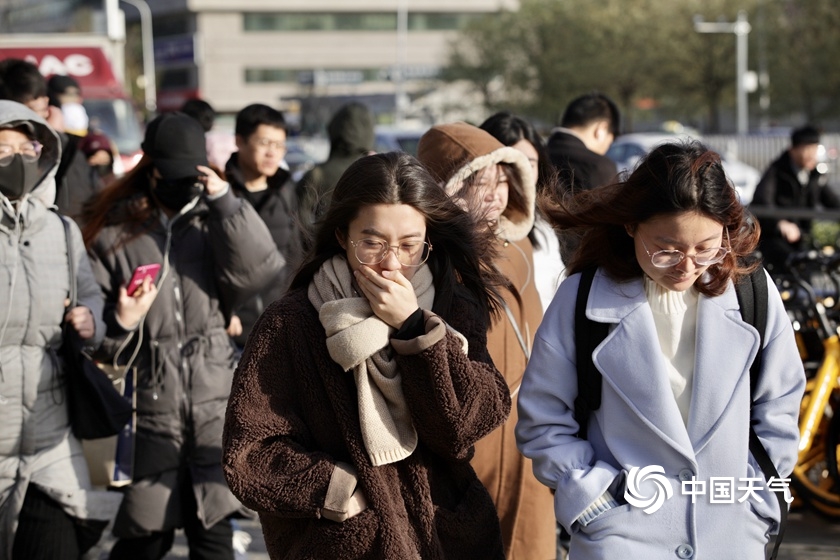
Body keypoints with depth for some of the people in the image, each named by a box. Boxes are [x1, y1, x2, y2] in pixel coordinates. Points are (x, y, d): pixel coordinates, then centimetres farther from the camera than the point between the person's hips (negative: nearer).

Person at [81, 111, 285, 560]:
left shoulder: (212, 223, 8)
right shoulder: (114, 233, 4)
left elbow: (259, 270, -10)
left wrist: (224, 202, -13)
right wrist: (121, 322, -16)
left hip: (214, 404, 1)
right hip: (151, 404, -1)